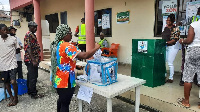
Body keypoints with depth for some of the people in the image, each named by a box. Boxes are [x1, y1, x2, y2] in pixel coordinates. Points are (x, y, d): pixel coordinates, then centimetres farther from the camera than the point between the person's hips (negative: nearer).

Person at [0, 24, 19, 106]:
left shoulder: (13, 39, -4)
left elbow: (17, 50, 6)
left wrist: (10, 53, -3)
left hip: (12, 63, -3)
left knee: (13, 82, -8)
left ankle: (15, 97, 16)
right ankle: (11, 97, 33)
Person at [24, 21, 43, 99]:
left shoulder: (32, 35, 17)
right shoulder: (29, 35, -14)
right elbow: (28, 48, -22)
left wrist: (36, 59, 22)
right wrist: (33, 60, -25)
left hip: (31, 60, 10)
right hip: (31, 60, -10)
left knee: (30, 76, 17)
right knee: (33, 77, -3)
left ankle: (30, 91, 29)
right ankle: (33, 94, 6)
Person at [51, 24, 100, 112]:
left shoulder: (55, 45, 6)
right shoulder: (67, 46, -23)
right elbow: (84, 56, -29)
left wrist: (74, 66, 17)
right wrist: (96, 48, -16)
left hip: (57, 79, 9)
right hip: (65, 81, -9)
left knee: (61, 100, 26)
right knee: (65, 104, 6)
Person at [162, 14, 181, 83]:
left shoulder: (174, 29, -11)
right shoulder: (165, 28, 12)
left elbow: (175, 40, -16)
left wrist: (167, 42, -24)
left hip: (173, 47, -7)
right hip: (165, 47, 7)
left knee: (170, 63, -5)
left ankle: (171, 78, 7)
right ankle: (164, 75, 21)